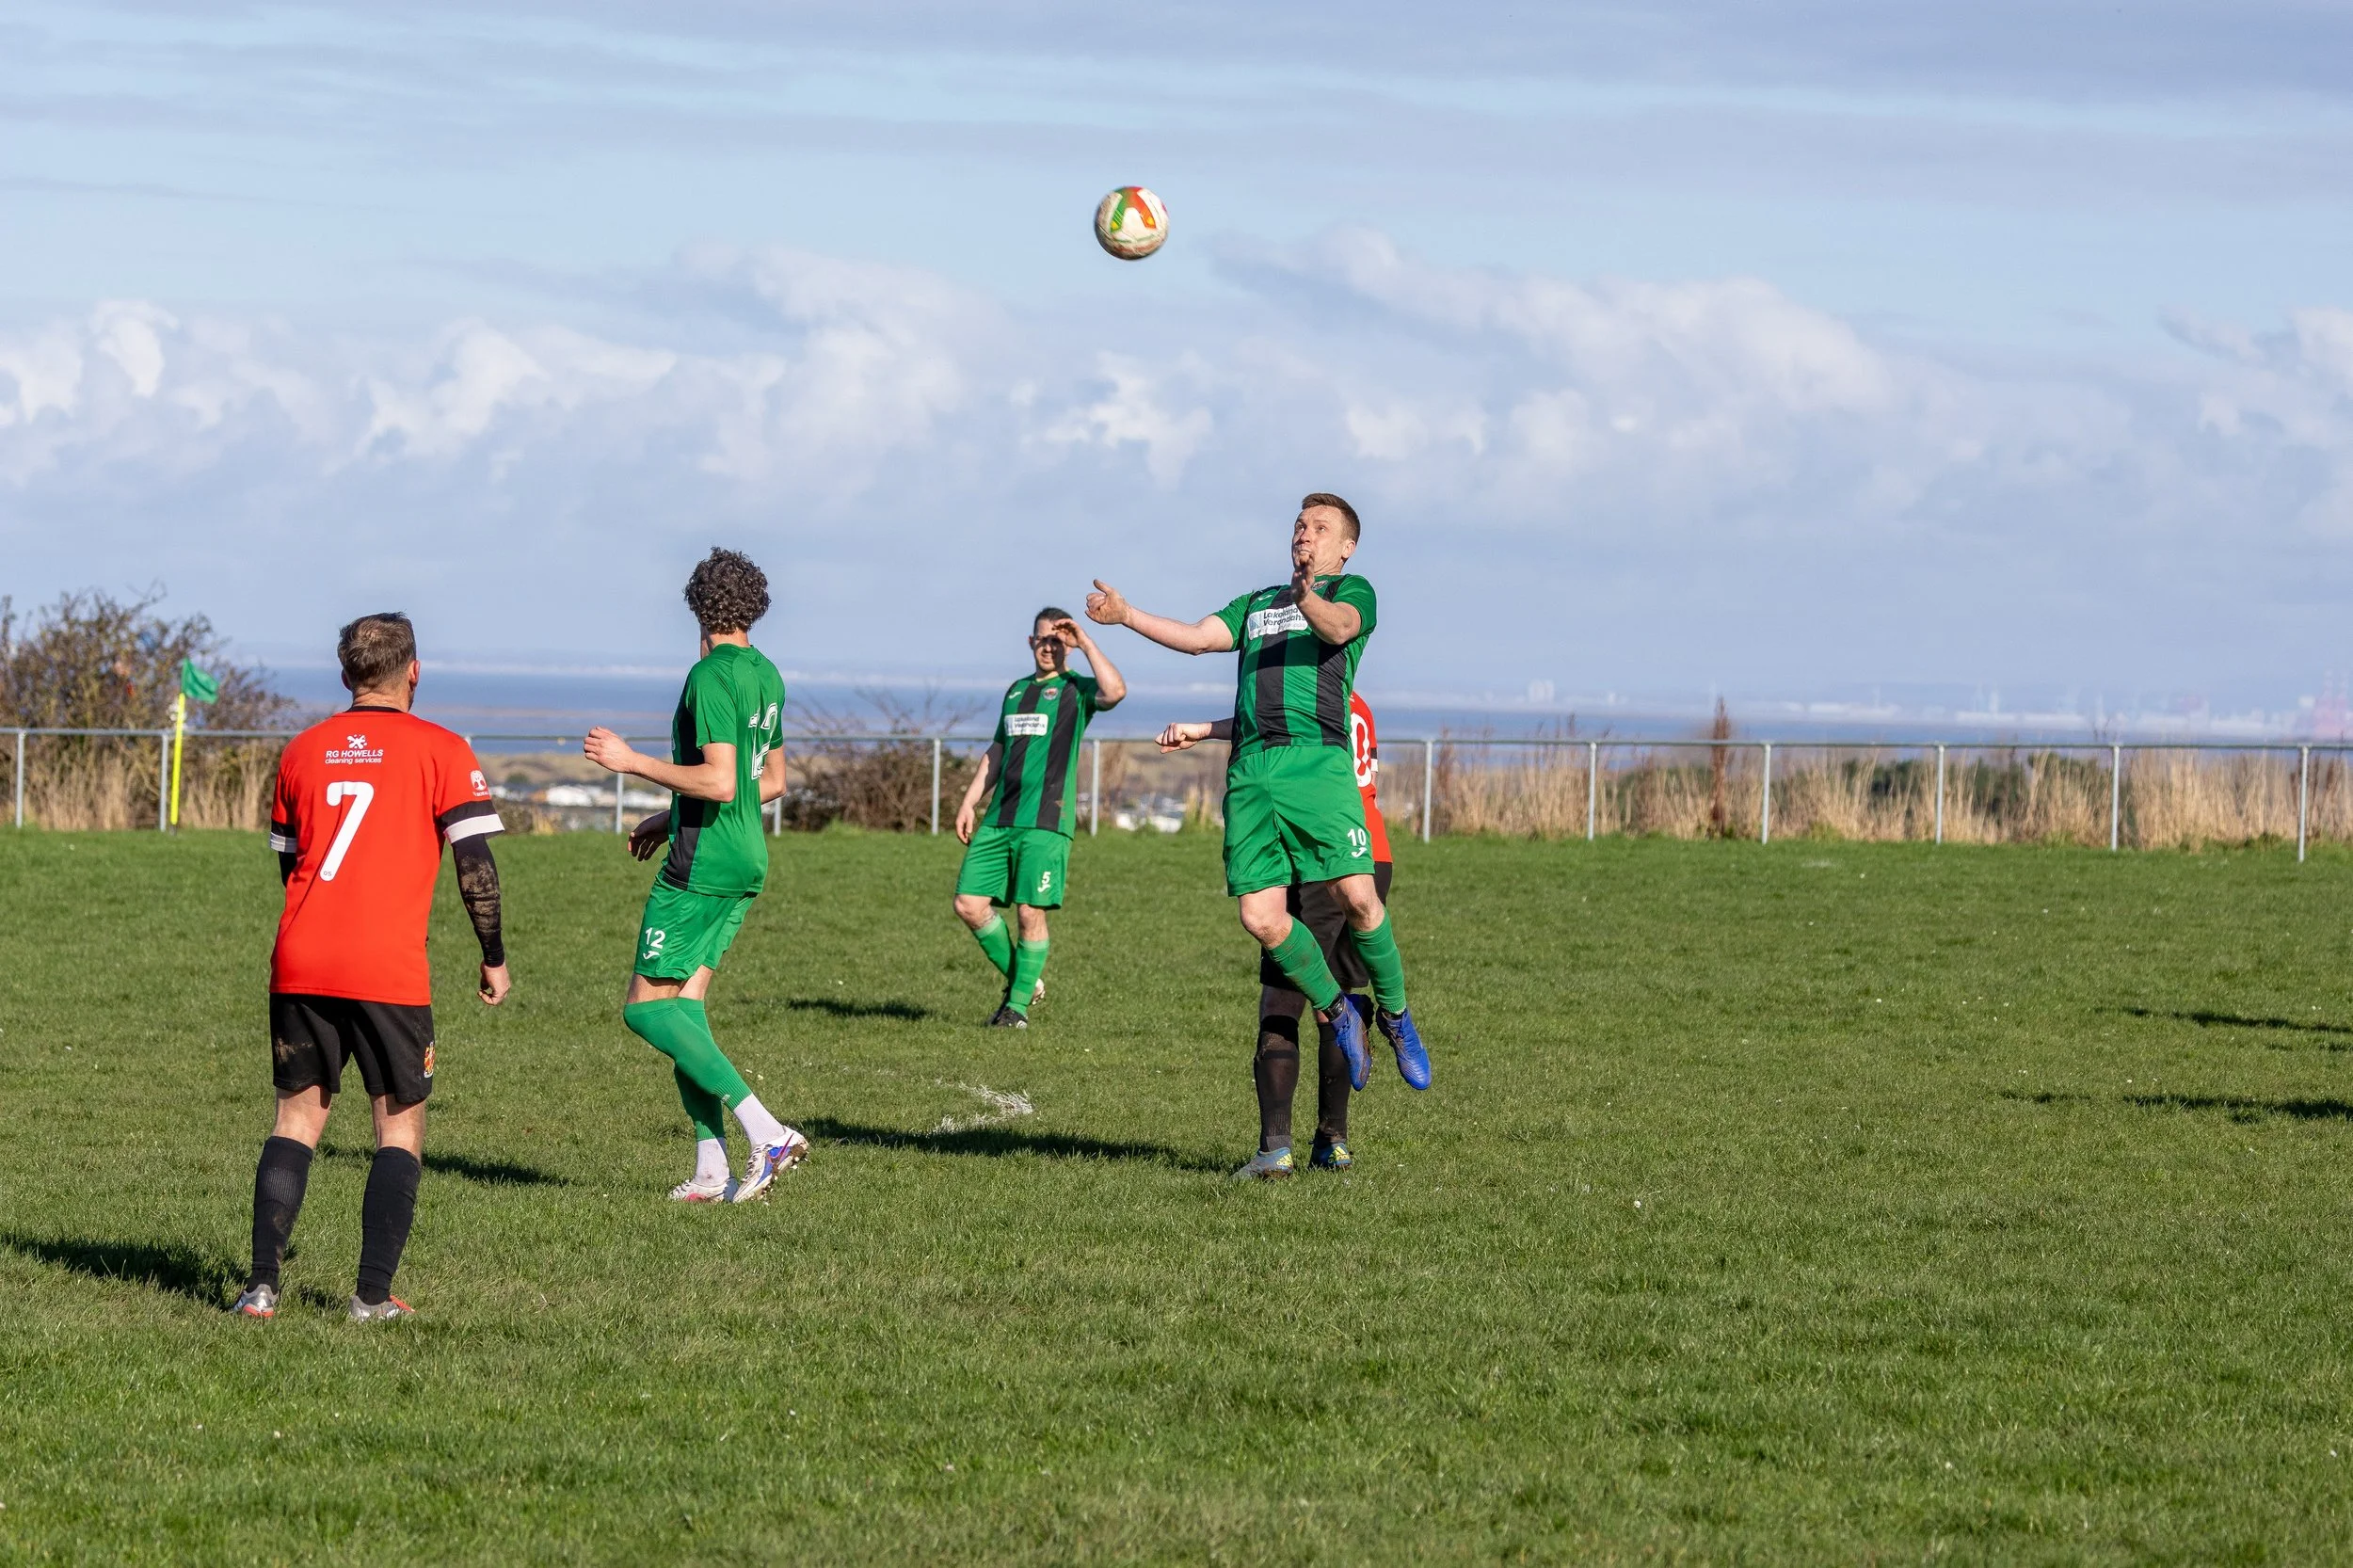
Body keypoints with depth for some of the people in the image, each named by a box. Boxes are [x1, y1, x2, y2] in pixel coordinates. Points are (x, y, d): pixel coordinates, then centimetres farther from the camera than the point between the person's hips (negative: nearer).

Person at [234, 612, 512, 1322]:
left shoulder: (303, 751, 12)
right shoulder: (439, 751, -2)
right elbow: (474, 860, -6)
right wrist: (494, 958, 4)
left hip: (300, 967, 4)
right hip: (390, 971, -4)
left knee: (297, 1118, 12)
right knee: (400, 1128, 8)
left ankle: (263, 1284, 1)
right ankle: (374, 1295, 0)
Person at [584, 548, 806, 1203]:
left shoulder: (712, 675, -15)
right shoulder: (766, 676, 12)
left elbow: (720, 781, -24)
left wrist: (633, 761, -16)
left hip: (702, 864, -9)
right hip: (747, 860, 9)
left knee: (646, 1007, -5)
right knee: (684, 1003, 10)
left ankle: (765, 1130, -17)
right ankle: (711, 1169, 3)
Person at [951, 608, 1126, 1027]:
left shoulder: (1075, 690, 2)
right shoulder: (1018, 690, 22)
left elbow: (1115, 690, -21)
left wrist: (1085, 643, -12)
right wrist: (969, 802, 19)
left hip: (1044, 823, -6)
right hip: (999, 820, 6)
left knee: (1031, 912, -8)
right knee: (969, 904, -1)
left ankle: (1019, 1004, 3)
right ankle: (1020, 980, 16)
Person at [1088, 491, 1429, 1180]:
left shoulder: (1353, 592, 12)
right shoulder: (1257, 603, 30)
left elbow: (1339, 628, -11)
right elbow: (1198, 637, 18)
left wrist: (1312, 602, -32)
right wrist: (1127, 616, 7)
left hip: (1317, 762, -5)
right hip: (1251, 770, 5)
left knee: (1356, 895, -19)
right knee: (1261, 917, -9)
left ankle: (1394, 1015, 3)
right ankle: (1336, 1013, 13)